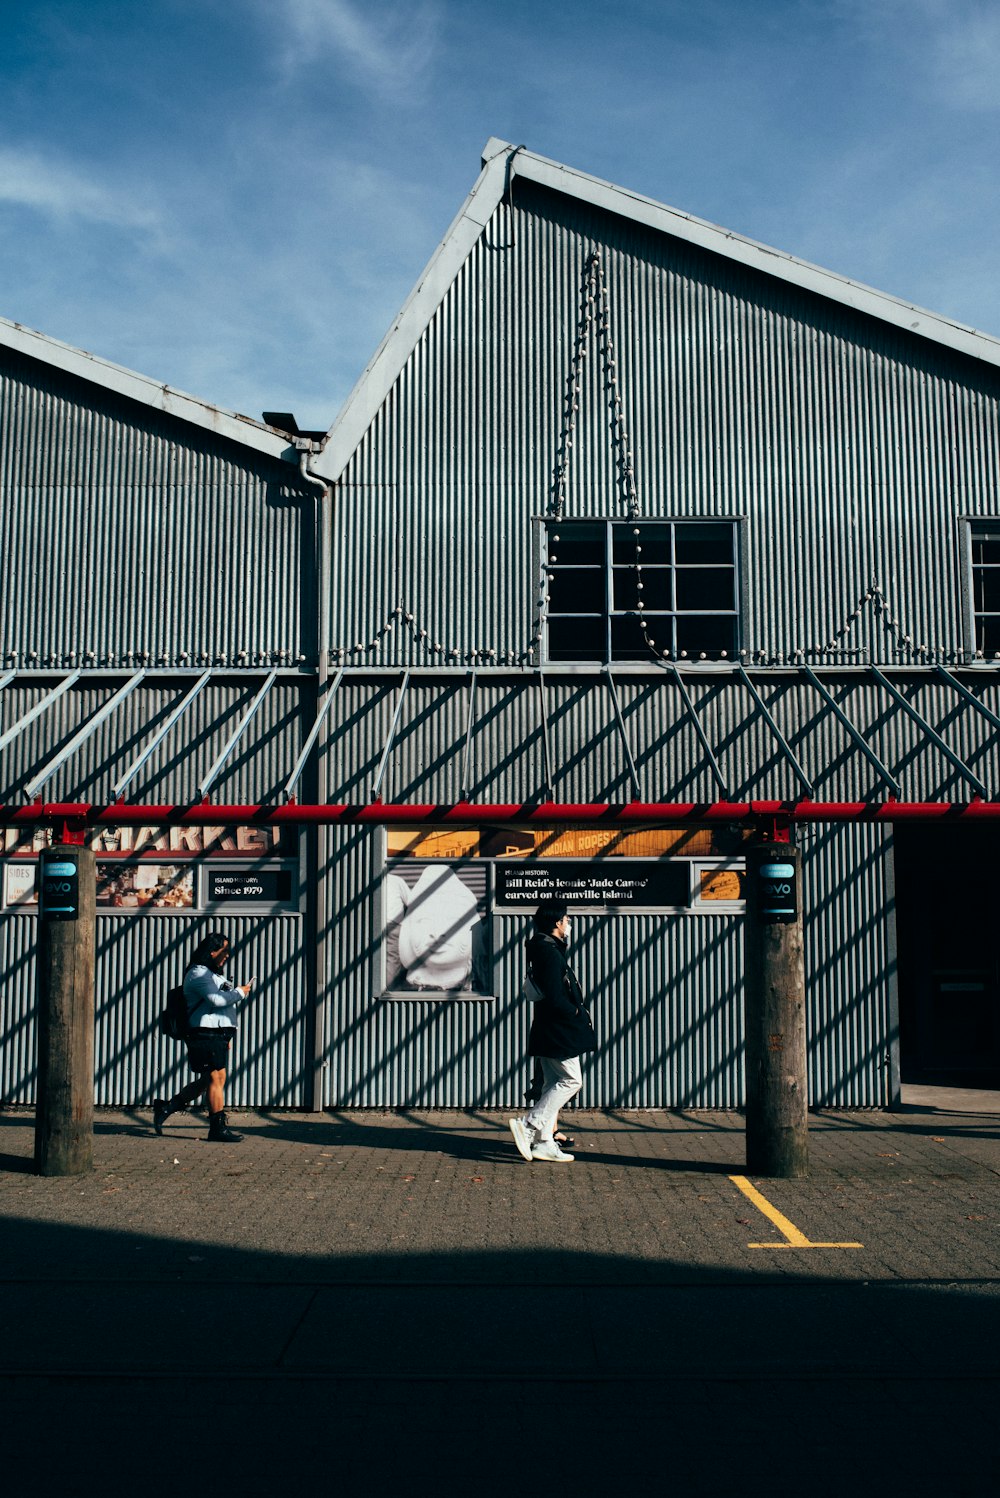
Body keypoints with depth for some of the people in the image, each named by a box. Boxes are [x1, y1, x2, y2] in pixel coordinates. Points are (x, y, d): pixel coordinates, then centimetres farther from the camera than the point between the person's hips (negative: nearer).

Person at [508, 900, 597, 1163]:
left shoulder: (543, 948, 13)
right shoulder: (551, 953, -19)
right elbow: (555, 998, -23)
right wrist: (576, 1012, -10)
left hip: (550, 1030, 10)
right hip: (559, 1031, -10)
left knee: (554, 1083, 12)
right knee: (572, 1080, -4)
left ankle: (543, 1142, 14)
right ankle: (527, 1125, -7)